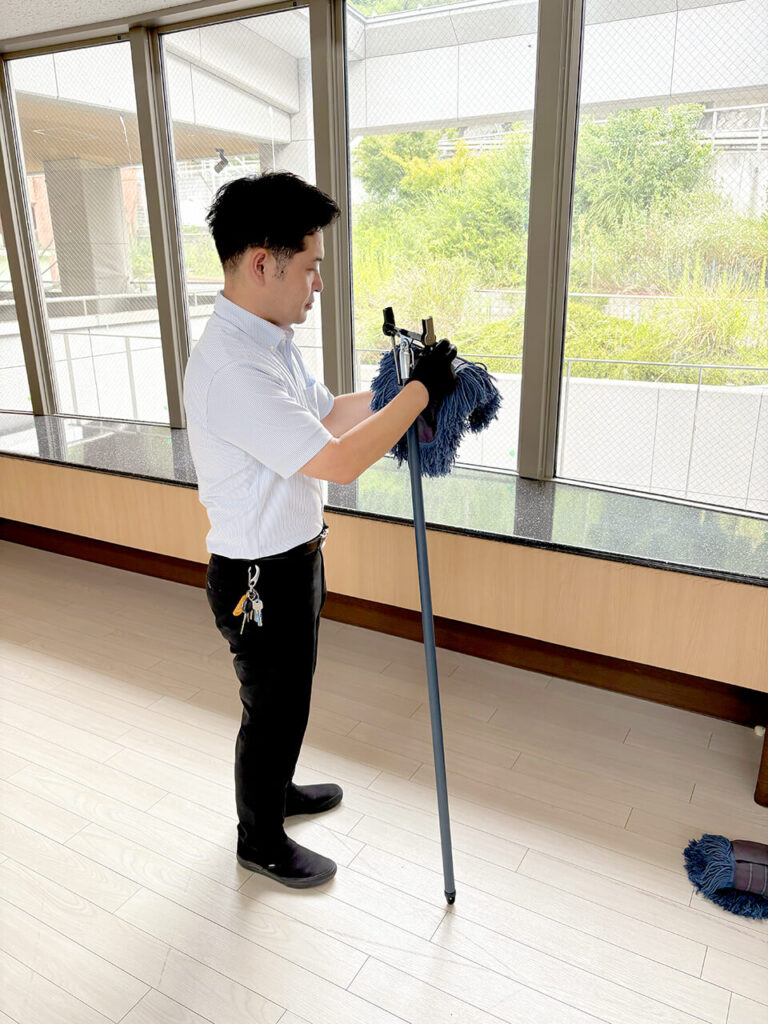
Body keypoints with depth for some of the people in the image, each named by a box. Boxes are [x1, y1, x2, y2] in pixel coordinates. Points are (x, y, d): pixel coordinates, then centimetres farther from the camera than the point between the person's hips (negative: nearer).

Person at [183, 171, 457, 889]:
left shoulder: (269, 339, 4)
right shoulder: (230, 369, -30)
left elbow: (327, 413, 14)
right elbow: (339, 461, -32)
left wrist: (400, 388, 1)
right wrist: (421, 389, -23)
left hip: (294, 557, 9)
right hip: (259, 580, -9)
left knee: (289, 695, 27)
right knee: (272, 710, 12)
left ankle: (276, 789, 52)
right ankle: (261, 841, 38)